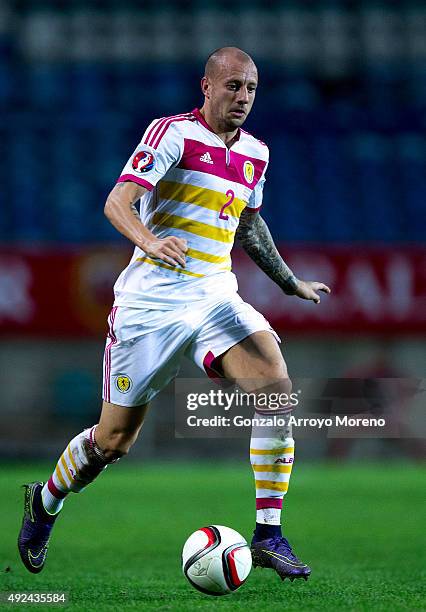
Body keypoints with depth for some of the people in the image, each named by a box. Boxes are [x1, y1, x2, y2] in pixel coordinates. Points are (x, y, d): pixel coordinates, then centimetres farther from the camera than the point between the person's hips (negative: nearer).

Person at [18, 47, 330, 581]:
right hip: (151, 300, -5)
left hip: (216, 296, 5)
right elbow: (117, 202, -20)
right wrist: (150, 241, -40)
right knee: (114, 440, 3)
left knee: (276, 385, -21)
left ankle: (268, 536, -14)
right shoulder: (174, 132, -9)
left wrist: (291, 283, 33)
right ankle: (44, 503, 33)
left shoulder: (255, 153, 11)